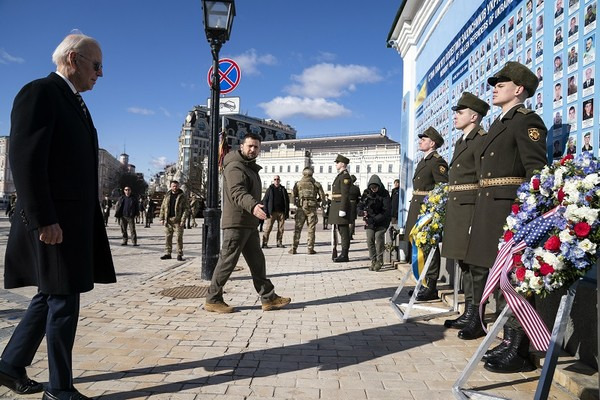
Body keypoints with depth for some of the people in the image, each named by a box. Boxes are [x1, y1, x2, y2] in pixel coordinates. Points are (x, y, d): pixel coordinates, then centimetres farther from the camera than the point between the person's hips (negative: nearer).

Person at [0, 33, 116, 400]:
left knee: (51, 297, 17)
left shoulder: (75, 102, 19)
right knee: (63, 300, -1)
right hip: (54, 221, -9)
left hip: (76, 218, 9)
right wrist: (43, 219, -23)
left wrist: (86, 219, 15)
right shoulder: (39, 93, -10)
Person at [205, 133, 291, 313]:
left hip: (250, 224, 10)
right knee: (227, 261, -4)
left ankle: (269, 298, 18)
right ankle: (212, 300, 8)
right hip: (236, 223, -10)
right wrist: (253, 206, -45)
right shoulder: (235, 167, -12)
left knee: (257, 261, 12)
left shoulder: (251, 168, 20)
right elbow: (237, 192, -29)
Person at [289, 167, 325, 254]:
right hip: (312, 208, 0)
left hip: (301, 208, 0)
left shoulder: (298, 183, 5)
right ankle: (310, 249, 3)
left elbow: (293, 195, 5)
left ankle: (294, 249, 2)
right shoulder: (316, 184, 5)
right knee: (311, 229, 4)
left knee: (297, 228, 4)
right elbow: (322, 196, 5)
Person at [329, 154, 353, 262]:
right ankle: (343, 254, 17)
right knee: (341, 231, 11)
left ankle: (344, 256, -3)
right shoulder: (340, 175, 20)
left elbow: (345, 194, -18)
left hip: (341, 206, -10)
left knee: (344, 231, -6)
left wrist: (342, 209, -22)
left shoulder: (345, 176, -12)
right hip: (337, 207, 10)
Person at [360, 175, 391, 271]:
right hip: (369, 221, 4)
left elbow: (387, 211, -14)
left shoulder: (384, 194, -10)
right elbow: (361, 206, 11)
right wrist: (364, 217, -9)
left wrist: (374, 219, -20)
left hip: (381, 221, -3)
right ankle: (373, 261, 1)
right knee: (370, 239, -7)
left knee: (379, 236, -18)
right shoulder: (366, 193, 2)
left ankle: (379, 260, -4)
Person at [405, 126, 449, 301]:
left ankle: (431, 287, 2)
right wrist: (414, 207, 15)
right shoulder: (423, 161, 19)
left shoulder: (438, 162, -9)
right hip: (417, 207, 10)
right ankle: (425, 284, 24)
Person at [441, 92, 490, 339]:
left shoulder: (481, 140, -7)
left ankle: (477, 321, 2)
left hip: (470, 208, -10)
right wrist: (450, 212, 16)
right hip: (455, 210, 10)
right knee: (464, 263, 14)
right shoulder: (461, 142, 21)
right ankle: (468, 313, 24)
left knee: (476, 264, -5)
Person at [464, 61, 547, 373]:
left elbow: (537, 170, -14)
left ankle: (519, 352, 5)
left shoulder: (527, 121, -5)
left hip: (510, 208, -9)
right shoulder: (498, 124, 22)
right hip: (488, 209, 10)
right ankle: (509, 341, 25)